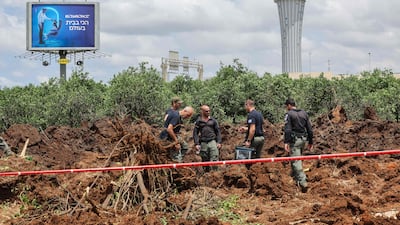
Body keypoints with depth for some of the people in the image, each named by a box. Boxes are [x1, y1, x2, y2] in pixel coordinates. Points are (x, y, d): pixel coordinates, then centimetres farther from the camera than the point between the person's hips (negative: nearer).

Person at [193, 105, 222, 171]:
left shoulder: (213, 120, 9)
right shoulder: (198, 122, 6)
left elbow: (218, 131, 11)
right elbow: (195, 133, 5)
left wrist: (219, 142, 3)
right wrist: (196, 144, -5)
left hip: (212, 141, 0)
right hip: (203, 143, 0)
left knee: (215, 159, -12)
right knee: (205, 160, 6)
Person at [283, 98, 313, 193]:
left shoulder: (289, 114, -6)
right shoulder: (304, 113, 12)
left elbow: (287, 129, -17)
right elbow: (309, 129, 12)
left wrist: (286, 142, -21)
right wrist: (310, 142, 17)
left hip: (294, 140, -7)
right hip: (303, 139, 7)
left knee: (296, 161, -8)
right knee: (296, 159, 23)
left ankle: (303, 182, -18)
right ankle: (294, 176, 34)